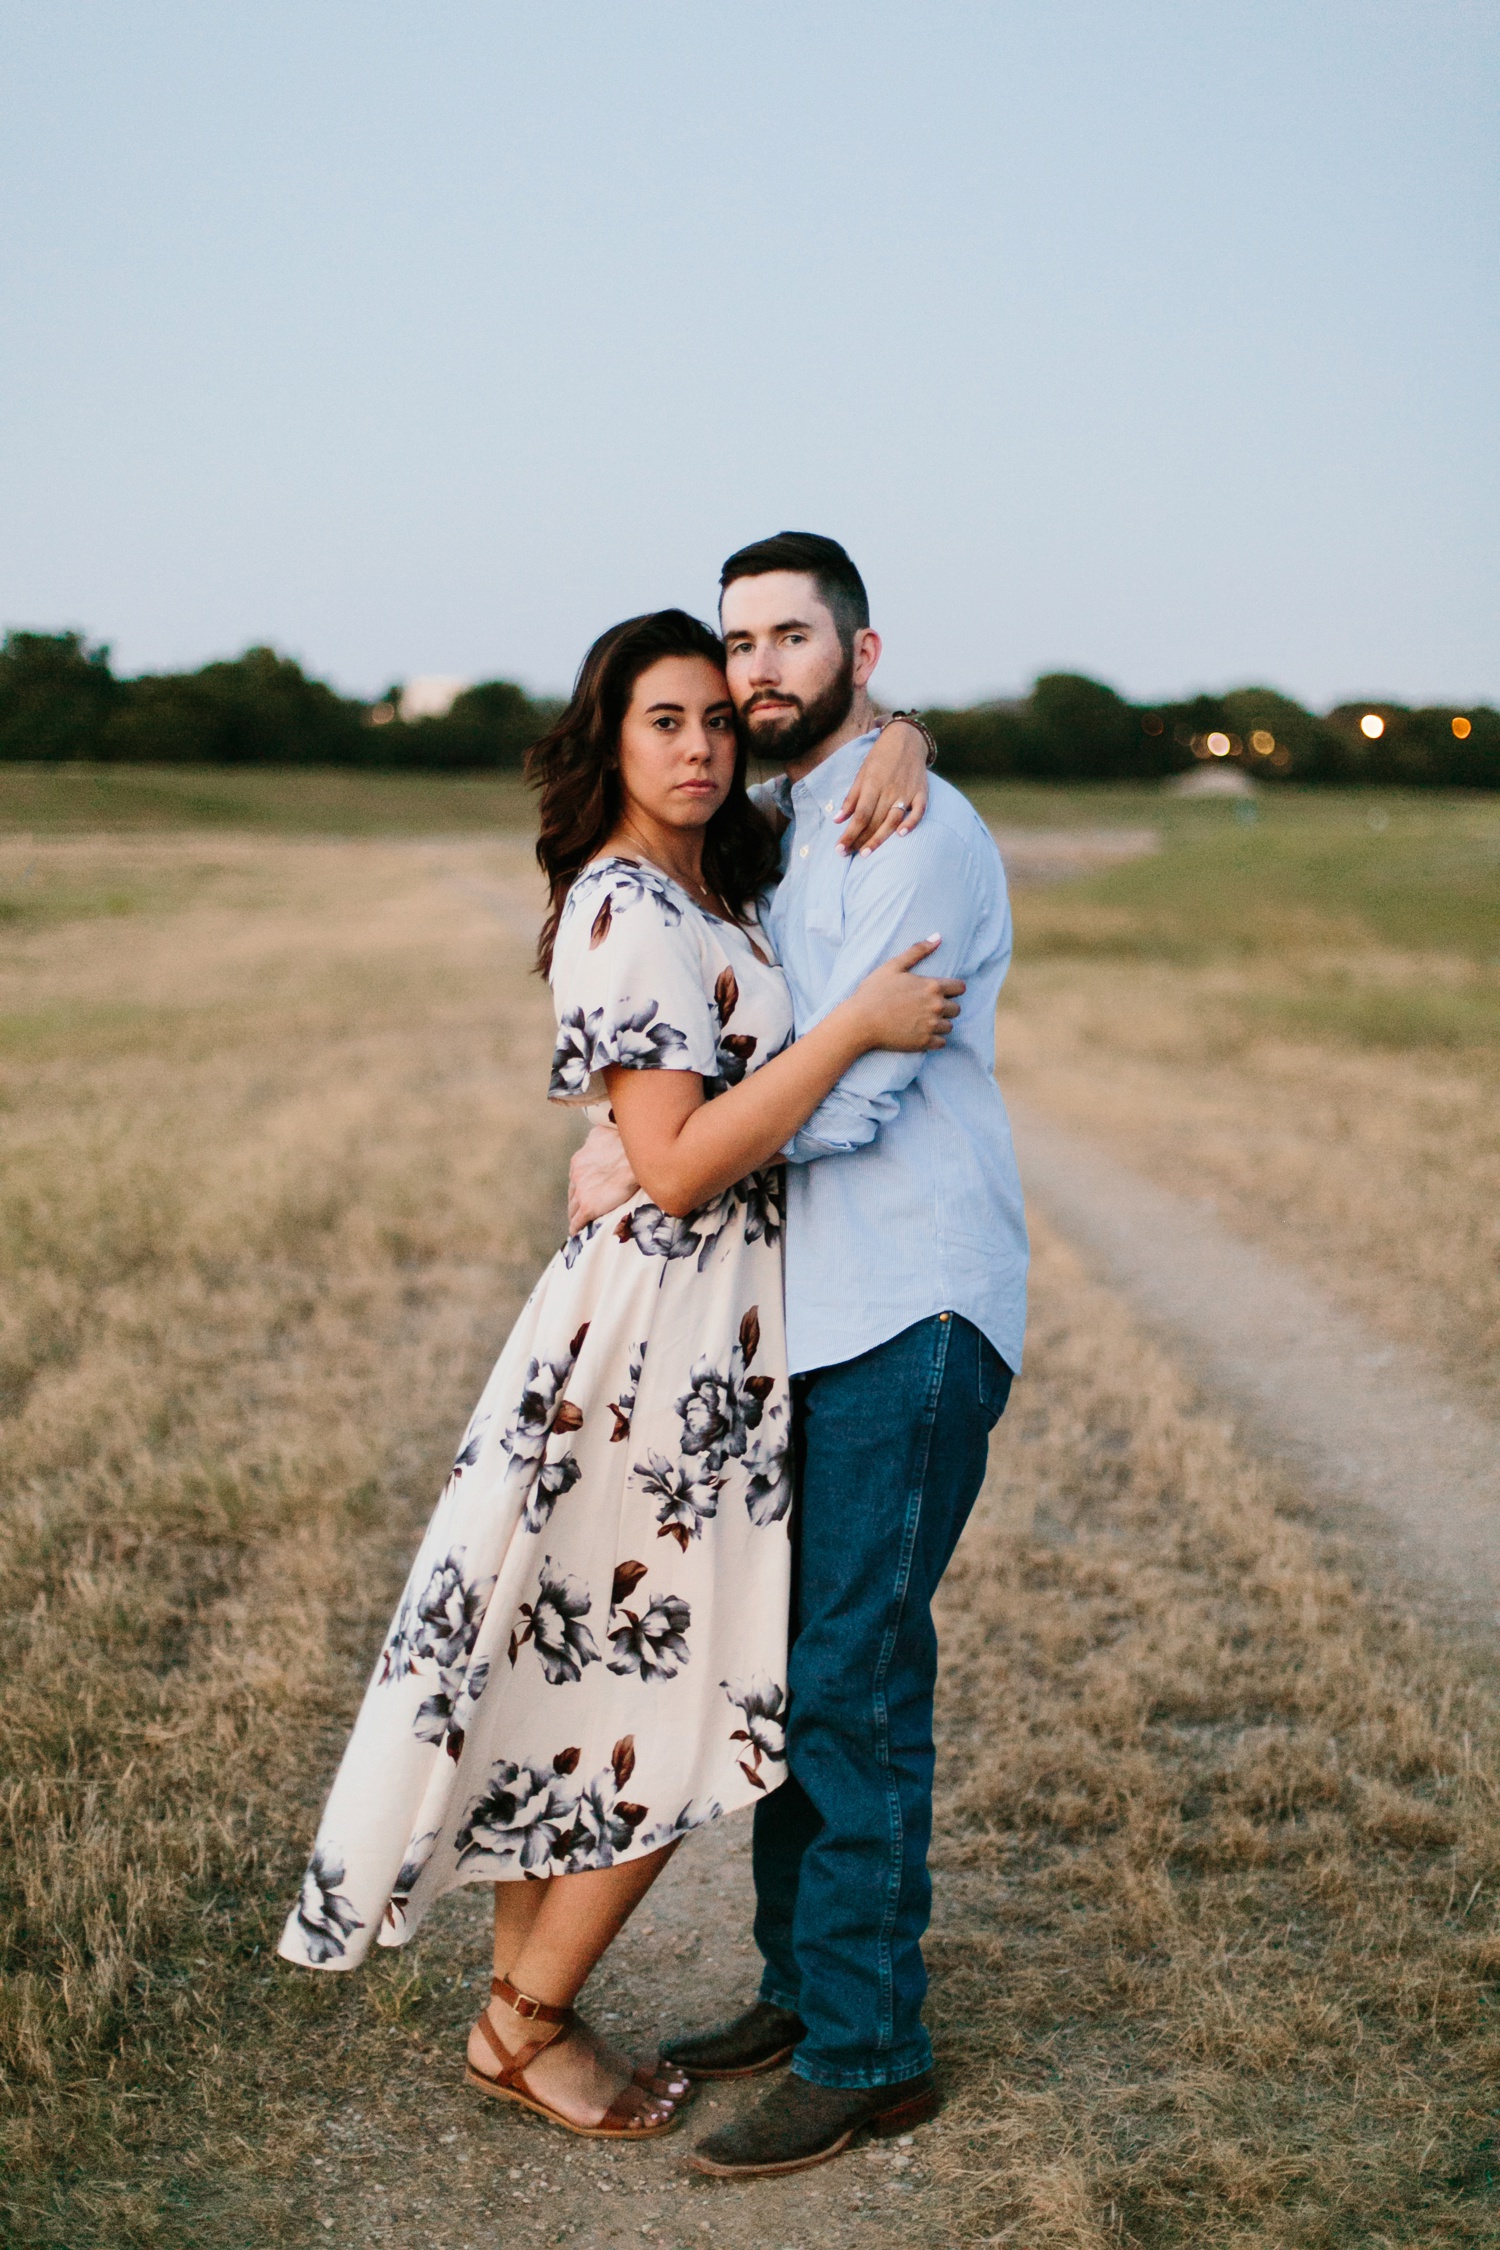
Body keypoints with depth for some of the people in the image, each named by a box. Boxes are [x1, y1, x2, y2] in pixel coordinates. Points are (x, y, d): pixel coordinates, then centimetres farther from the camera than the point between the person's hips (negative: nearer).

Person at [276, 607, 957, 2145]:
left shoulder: (707, 888, 11)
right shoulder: (626, 910, -17)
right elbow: (679, 1166, -23)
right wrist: (854, 1026, -22)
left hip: (708, 1329, 9)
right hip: (666, 1331, -9)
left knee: (592, 1681, 15)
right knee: (670, 1707, 2)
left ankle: (519, 2000, 27)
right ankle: (526, 2027, 18)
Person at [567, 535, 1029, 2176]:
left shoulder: (917, 832, -10)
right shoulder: (778, 835, 18)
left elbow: (844, 1091, -18)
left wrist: (652, 1157, -12)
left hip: (913, 1315, -9)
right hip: (810, 1308, 9)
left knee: (851, 1679, -7)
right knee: (781, 1659, 12)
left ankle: (866, 2054, 3)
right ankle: (800, 1989, 25)